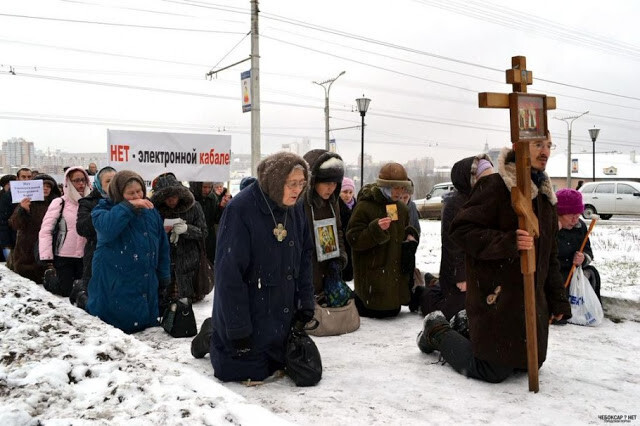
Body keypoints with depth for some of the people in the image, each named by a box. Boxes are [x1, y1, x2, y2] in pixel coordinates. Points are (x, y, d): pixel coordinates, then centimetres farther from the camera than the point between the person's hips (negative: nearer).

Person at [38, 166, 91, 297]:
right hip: (64, 256, -3)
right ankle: (49, 277, 34)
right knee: (66, 291, 5)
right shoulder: (59, 203, -8)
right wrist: (47, 259, -11)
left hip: (85, 256, 3)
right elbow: (45, 231, -9)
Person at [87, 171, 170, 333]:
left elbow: (162, 245, 12)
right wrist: (129, 206, -31)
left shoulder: (150, 211, 6)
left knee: (149, 323, 15)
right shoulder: (104, 209, -6)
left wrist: (164, 276, 11)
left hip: (147, 284, 5)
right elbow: (106, 228, -31)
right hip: (115, 286, -5)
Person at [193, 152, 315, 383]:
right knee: (245, 372, 0)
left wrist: (306, 303, 3)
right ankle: (212, 335, 27)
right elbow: (229, 273, -22)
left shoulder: (296, 210, -1)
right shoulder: (240, 210, -22)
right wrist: (238, 328, -21)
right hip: (248, 313, -6)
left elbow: (305, 257, 9)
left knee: (278, 365, 19)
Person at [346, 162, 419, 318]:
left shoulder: (401, 208, 9)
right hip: (373, 273, -7)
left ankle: (361, 300, 37)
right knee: (379, 311, -4)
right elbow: (354, 239, -17)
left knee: (393, 311, 15)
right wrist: (376, 229, -31)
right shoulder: (364, 207, -15)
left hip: (396, 271, 8)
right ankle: (354, 303, 22)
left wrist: (410, 236, 2)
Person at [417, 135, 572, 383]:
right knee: (494, 370, -4)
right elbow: (461, 230, -19)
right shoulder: (494, 186, -14)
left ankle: (468, 328, 31)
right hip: (496, 299, -8)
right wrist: (508, 242, -30)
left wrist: (558, 300, 16)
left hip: (532, 301, 8)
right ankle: (438, 332, 19)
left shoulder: (544, 195, 13)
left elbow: (549, 255, 19)